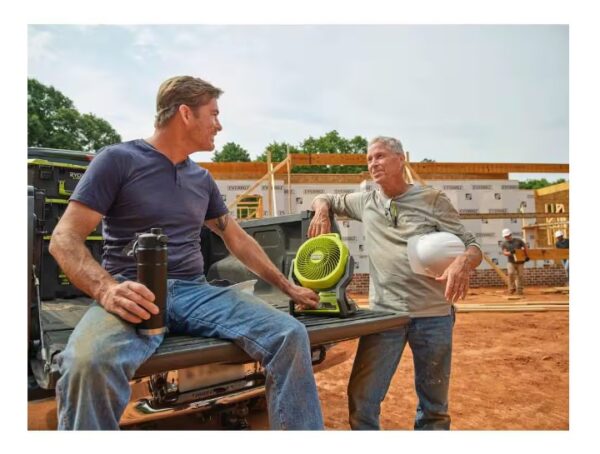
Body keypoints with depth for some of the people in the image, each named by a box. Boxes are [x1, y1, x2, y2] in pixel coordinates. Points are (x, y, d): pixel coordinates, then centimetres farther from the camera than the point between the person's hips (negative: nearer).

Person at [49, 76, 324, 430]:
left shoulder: (202, 179, 17)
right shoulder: (119, 159, 0)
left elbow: (238, 240, 25)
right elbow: (64, 239, -5)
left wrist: (288, 287, 23)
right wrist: (107, 289, -25)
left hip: (195, 292, 5)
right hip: (137, 296, -4)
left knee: (291, 335, -17)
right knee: (89, 362, -39)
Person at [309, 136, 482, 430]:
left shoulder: (432, 200, 2)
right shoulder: (365, 202, 11)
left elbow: (471, 246, -1)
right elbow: (325, 199, 25)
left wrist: (463, 262, -25)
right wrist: (322, 212, 1)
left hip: (434, 314, -1)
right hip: (384, 313, 2)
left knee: (435, 405, 12)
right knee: (362, 398, -4)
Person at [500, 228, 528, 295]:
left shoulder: (518, 240, 3)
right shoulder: (503, 243, 1)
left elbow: (525, 247, 11)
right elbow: (504, 252, -9)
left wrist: (526, 256, 7)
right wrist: (510, 253, -29)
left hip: (520, 262, 1)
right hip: (511, 262, 0)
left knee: (520, 276, 2)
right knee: (511, 274, -18)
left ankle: (519, 290, 14)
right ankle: (512, 288, -1)